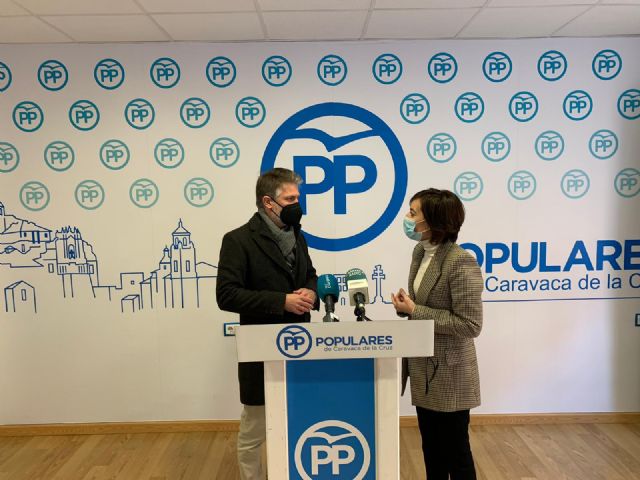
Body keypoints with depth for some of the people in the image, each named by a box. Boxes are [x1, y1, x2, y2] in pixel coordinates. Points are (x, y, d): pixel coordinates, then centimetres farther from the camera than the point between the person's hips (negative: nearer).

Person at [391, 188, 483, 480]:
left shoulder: (461, 262, -22)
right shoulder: (420, 253, 5)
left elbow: (470, 325, -23)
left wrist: (414, 311, -22)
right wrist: (406, 305, -5)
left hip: (449, 374, -8)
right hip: (425, 371, 8)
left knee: (455, 452, 11)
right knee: (432, 450, 22)